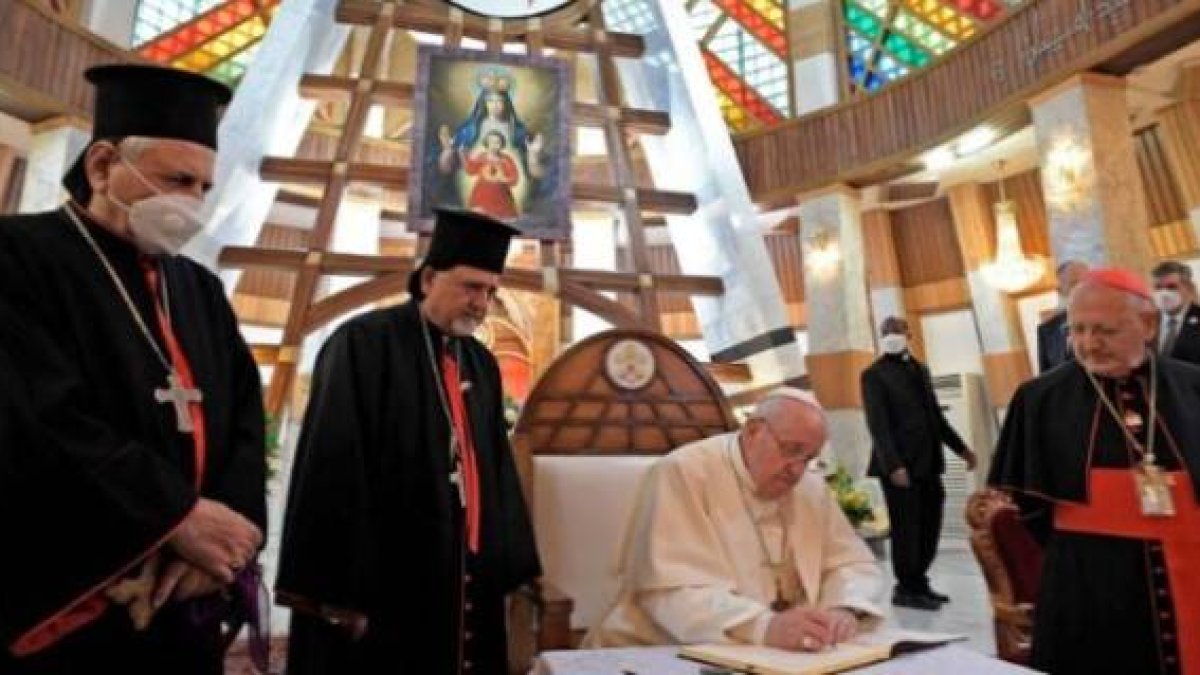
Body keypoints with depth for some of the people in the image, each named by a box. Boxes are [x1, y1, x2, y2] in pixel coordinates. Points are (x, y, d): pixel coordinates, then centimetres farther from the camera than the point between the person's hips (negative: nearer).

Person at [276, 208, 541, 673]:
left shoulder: (481, 364, 10)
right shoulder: (363, 343, -10)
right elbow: (332, 469, -14)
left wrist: (507, 563, 8)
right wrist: (341, 593, -16)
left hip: (466, 583, 7)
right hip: (381, 584, -6)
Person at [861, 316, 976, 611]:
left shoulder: (919, 369, 17)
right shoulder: (874, 374, -6)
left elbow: (934, 414, 23)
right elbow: (878, 424, -14)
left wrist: (960, 447, 19)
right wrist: (893, 465, -23)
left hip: (928, 463, 7)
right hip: (900, 465, -7)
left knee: (929, 528, 12)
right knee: (906, 529, 1)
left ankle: (918, 583, 26)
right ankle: (906, 589, 14)